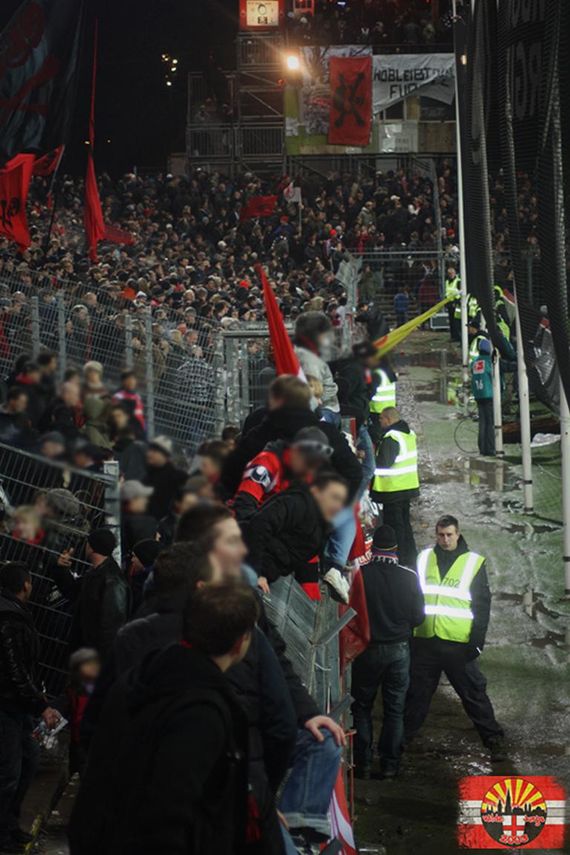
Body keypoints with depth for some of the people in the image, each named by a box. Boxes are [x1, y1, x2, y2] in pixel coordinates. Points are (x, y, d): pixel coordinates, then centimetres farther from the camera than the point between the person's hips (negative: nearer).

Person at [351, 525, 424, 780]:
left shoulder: (360, 573, -13)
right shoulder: (408, 577, -9)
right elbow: (418, 616, -4)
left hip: (366, 648, -1)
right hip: (398, 649, 1)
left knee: (362, 707, 11)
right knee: (394, 709, 9)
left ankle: (363, 764, 9)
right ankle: (389, 765, 9)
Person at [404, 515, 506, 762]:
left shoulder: (474, 562, 0)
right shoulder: (424, 558, 8)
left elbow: (483, 605, 1)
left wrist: (477, 641, -6)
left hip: (458, 643, -3)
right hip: (424, 640, 3)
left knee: (474, 694, -1)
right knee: (416, 693, 11)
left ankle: (494, 740, 6)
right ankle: (403, 735, 23)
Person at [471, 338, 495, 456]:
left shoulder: (474, 362, 8)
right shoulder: (489, 361, -10)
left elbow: (473, 378, 11)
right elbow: (493, 376, -8)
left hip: (478, 396, 6)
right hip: (489, 395, -6)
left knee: (482, 422, 11)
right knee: (490, 423, -4)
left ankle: (482, 448, 10)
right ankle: (490, 450, -7)